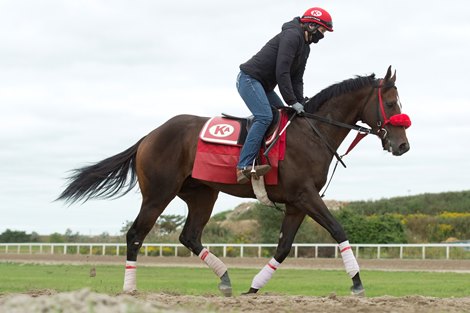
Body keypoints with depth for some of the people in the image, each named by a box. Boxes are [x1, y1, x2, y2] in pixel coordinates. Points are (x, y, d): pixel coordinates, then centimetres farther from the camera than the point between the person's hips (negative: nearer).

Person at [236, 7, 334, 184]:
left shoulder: (305, 47, 16)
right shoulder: (292, 35, -16)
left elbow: (297, 79, 14)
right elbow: (282, 72, -23)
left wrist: (299, 104, 0)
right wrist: (293, 102, -21)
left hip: (263, 86, 11)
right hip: (249, 78, -11)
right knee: (265, 117, -25)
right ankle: (244, 166, -34)